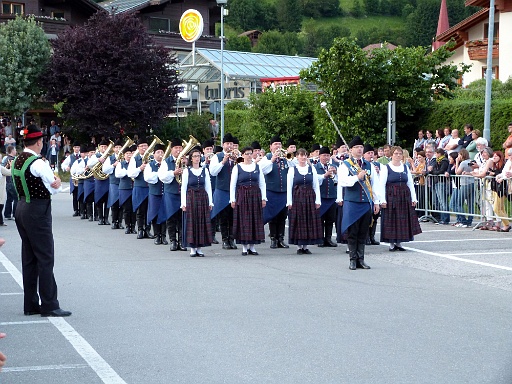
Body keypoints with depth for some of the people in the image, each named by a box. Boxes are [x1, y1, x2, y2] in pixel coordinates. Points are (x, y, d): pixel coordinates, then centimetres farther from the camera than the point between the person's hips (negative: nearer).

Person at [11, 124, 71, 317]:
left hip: (22, 209, 9)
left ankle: (30, 304, 16)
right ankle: (49, 305, -2)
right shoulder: (38, 163, -16)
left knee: (28, 258, 12)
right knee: (45, 258, -4)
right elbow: (56, 188, -13)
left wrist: (51, 182, 10)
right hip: (38, 212, -9)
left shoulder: (17, 161, 10)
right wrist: (57, 180, 7)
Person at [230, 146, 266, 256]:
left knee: (255, 220, 2)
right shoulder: (237, 167, 0)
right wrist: (232, 199, -5)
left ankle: (252, 246, 10)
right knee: (243, 221, -1)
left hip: (255, 196, 3)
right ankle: (244, 247, 5)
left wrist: (263, 198, 2)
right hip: (242, 196, -2)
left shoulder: (257, 167, 7)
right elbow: (232, 184, 0)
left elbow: (262, 183, 9)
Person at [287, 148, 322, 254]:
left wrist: (317, 200, 0)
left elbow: (316, 185, 6)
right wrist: (289, 202, -7)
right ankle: (299, 247, 7)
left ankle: (305, 246, 11)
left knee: (310, 222, 3)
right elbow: (289, 186, -1)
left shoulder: (312, 168, 6)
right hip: (297, 198, -2)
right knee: (298, 222, 0)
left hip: (310, 197, 2)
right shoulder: (292, 169, 0)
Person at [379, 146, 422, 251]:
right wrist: (383, 200, -13)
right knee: (391, 219, -1)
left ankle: (399, 242, 13)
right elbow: (382, 185, -6)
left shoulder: (405, 167, 11)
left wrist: (414, 198, 6)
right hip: (391, 197, -4)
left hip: (404, 197, 4)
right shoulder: (386, 168, -2)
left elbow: (410, 184, 12)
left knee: (403, 220, 4)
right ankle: (391, 243, 7)